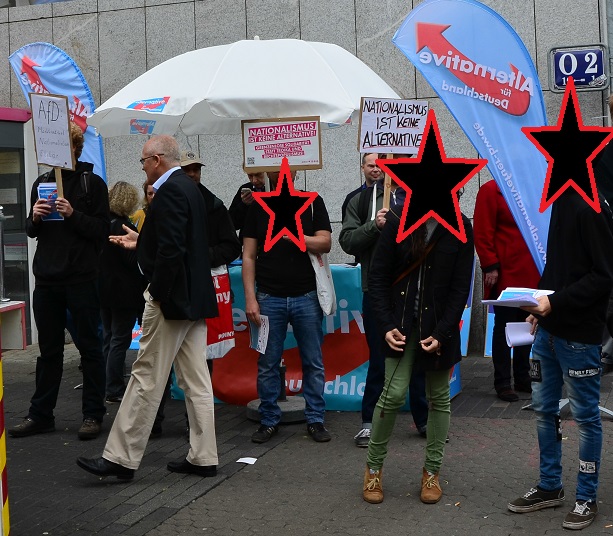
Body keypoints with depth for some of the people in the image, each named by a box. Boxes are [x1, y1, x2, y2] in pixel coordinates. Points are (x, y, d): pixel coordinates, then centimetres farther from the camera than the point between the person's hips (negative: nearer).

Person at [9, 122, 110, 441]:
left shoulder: (92, 183, -2)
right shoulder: (42, 183, 13)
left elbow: (102, 230, -7)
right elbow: (31, 231, 15)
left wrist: (73, 215, -20)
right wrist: (35, 218, -6)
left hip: (81, 279, -5)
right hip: (47, 279, 5)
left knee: (89, 346, 4)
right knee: (48, 349, 11)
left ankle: (93, 414, 11)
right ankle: (40, 415, 18)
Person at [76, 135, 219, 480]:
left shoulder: (169, 191, -15)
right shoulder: (189, 188, 15)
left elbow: (172, 249, -24)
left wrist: (158, 293, -17)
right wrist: (140, 243, 24)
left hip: (172, 298, -10)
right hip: (195, 298, 10)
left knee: (147, 378, -4)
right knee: (196, 380, 10)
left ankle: (121, 458, 2)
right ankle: (203, 458, 14)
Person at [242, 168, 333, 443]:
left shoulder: (313, 202, 6)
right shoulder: (258, 206, 7)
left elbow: (325, 243, -4)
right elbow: (248, 256, 4)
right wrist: (250, 298, -4)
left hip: (306, 296, 0)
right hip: (269, 297, 1)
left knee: (313, 363, 4)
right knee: (267, 364, 4)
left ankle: (315, 420, 14)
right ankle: (269, 420, 15)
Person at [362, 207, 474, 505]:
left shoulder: (460, 228, -5)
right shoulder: (398, 220, -6)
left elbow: (460, 287, -4)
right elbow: (377, 276, -4)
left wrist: (442, 333, -13)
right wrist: (387, 325, -13)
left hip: (439, 325, 1)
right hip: (402, 322, -1)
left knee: (439, 396, 8)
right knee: (394, 393, -8)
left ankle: (432, 472, 22)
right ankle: (373, 467, 10)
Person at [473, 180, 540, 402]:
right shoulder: (491, 191, -4)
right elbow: (482, 233, -9)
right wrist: (490, 266, -14)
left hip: (531, 274, 6)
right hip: (505, 274, -6)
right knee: (503, 327, 0)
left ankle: (522, 379, 22)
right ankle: (502, 383, 8)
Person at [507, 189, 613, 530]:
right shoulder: (561, 201, 9)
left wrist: (556, 301, -20)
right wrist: (540, 305, 8)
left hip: (579, 335, -8)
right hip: (549, 330, 8)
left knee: (585, 416, 5)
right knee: (544, 409, 15)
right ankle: (550, 487, 29)